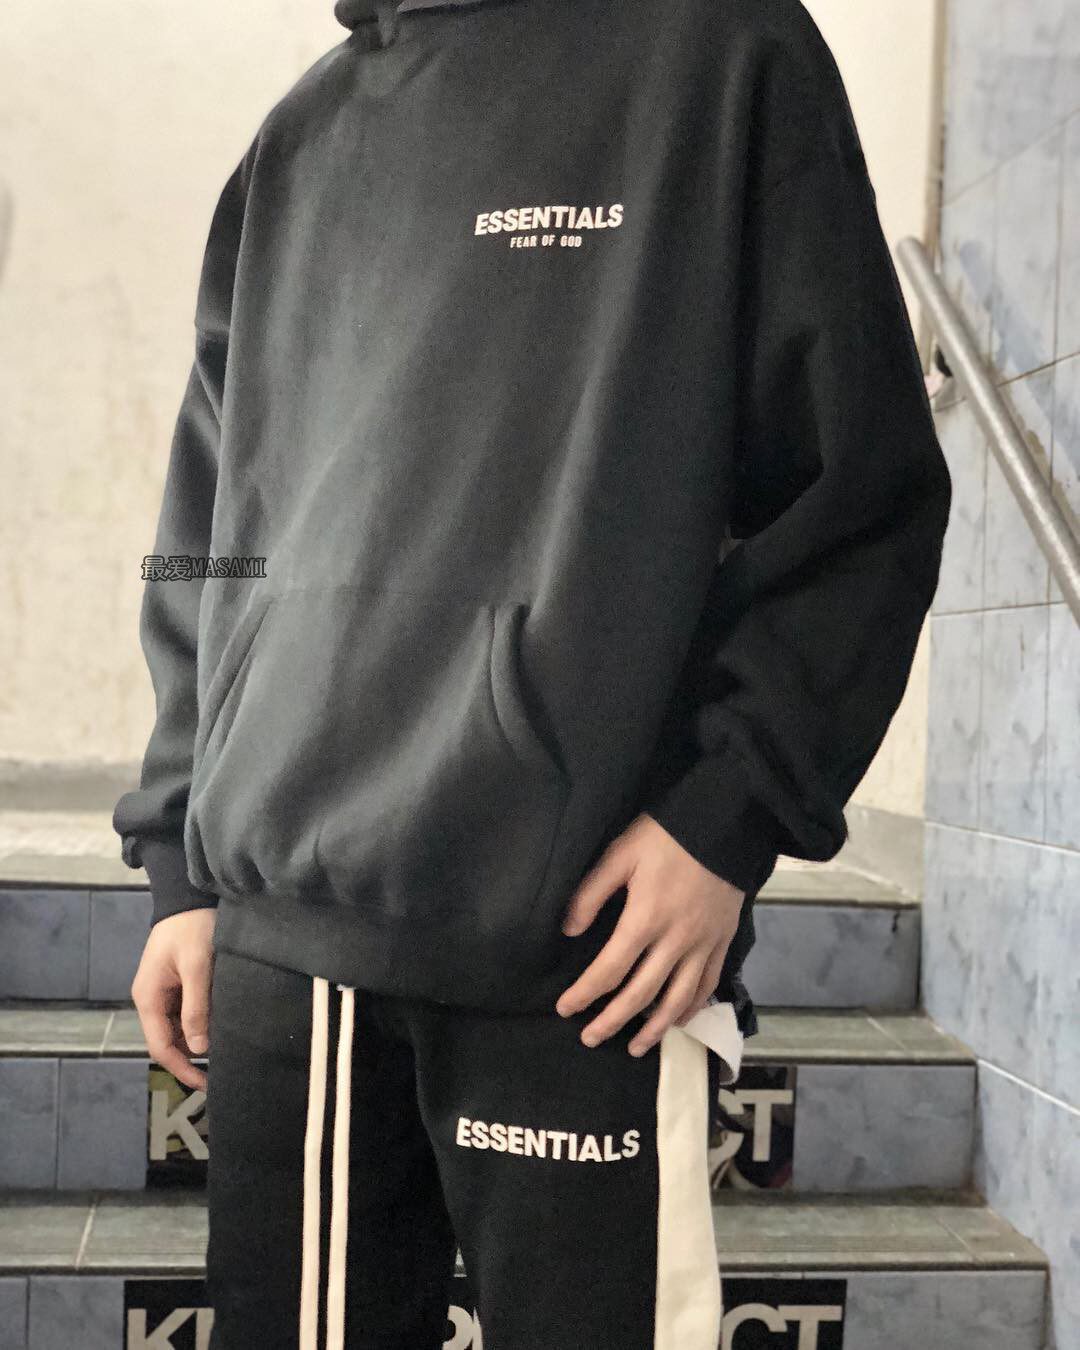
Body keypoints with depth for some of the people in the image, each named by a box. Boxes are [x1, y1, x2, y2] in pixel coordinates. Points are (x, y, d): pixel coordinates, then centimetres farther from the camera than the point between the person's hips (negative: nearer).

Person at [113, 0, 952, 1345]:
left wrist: (731, 813, -11)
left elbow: (864, 493, -2)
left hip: (582, 944, -4)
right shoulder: (297, 140, 16)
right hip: (278, 932, 5)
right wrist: (183, 856, 12)